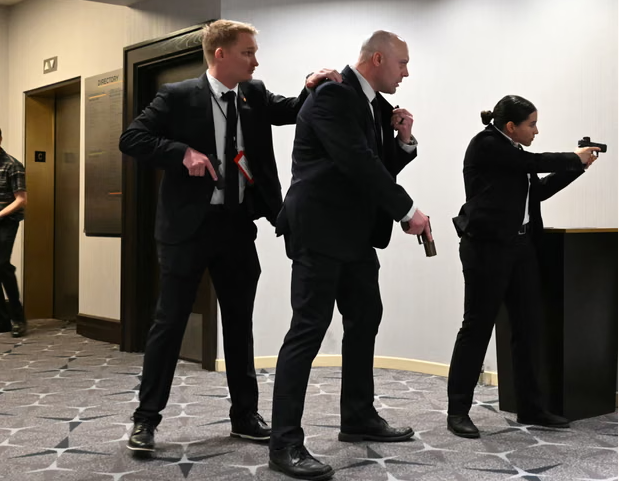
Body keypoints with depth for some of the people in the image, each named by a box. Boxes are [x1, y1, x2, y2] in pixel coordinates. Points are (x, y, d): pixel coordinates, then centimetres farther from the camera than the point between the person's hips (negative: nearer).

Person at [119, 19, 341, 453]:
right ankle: (147, 417, 13)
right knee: (170, 320, 0)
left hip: (238, 225, 5)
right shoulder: (179, 96, -6)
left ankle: (245, 415, 24)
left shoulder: (255, 95, 8)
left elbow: (295, 111, 5)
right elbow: (132, 139, -8)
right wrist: (182, 153, -20)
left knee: (240, 322, 12)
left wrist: (313, 88, -15)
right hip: (190, 225, -5)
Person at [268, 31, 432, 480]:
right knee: (309, 329, -11)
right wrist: (408, 211, -18)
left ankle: (359, 418, 29)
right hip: (321, 230, -10)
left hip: (356, 232, 10)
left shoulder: (377, 105, 14)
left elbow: (381, 167, 18)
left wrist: (404, 140, -1)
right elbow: (358, 163, -22)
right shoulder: (331, 96, -14)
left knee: (365, 319, 15)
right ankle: (286, 443, -7)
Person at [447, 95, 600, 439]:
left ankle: (531, 408, 18)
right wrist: (575, 158, 3)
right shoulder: (486, 144, -7)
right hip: (487, 247, -9)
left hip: (520, 246, 9)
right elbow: (536, 162, -11)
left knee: (528, 327, 8)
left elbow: (540, 190, 19)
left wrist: (576, 167, 13)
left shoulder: (514, 154, 17)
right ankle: (458, 411, 3)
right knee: (477, 327, -5)